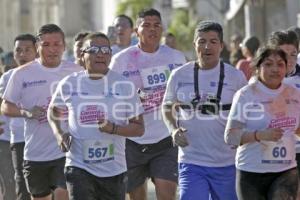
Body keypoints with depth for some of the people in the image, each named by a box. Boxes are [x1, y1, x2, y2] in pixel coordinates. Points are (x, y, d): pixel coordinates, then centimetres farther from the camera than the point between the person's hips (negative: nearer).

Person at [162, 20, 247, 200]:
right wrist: (174, 130, -3)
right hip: (191, 163, -1)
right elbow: (168, 107, 16)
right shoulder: (180, 75, 2)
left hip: (227, 164, 1)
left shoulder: (236, 76, 0)